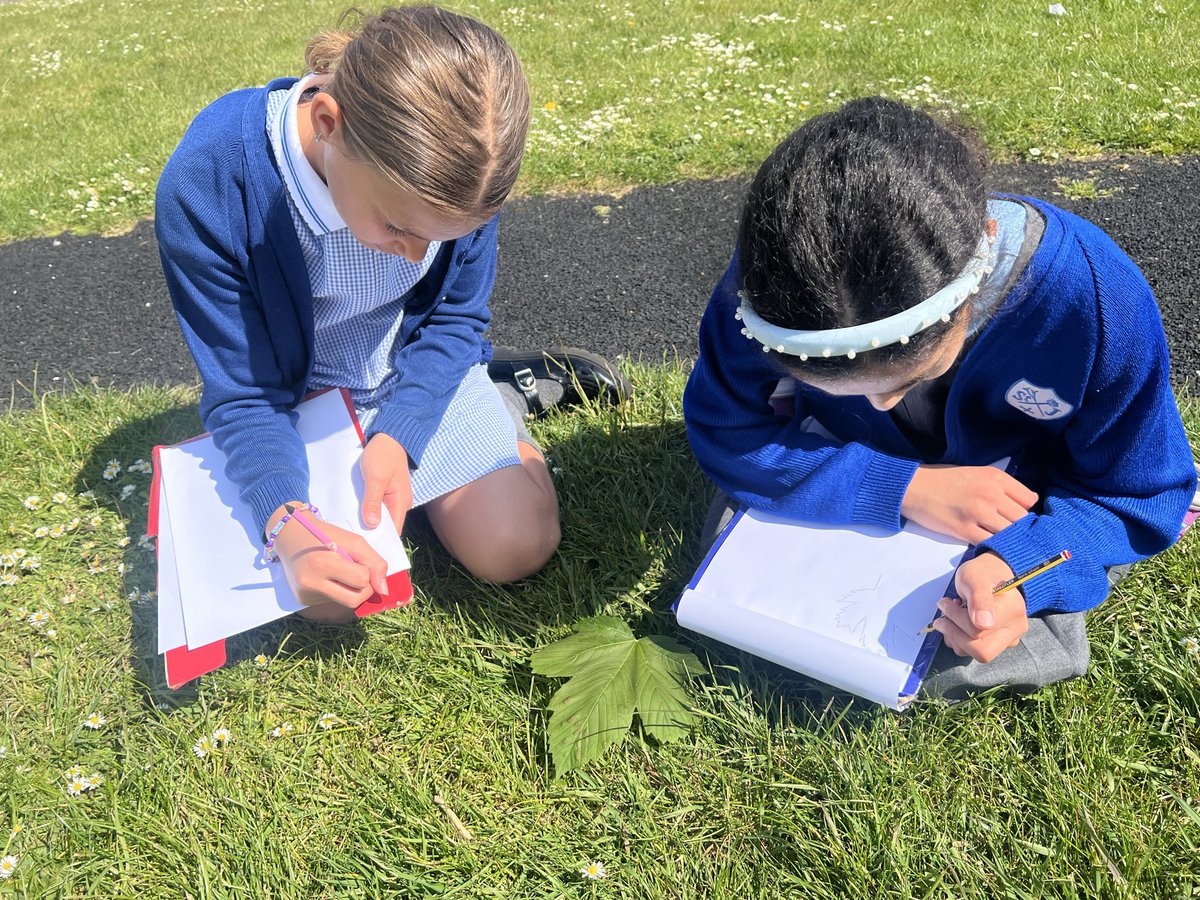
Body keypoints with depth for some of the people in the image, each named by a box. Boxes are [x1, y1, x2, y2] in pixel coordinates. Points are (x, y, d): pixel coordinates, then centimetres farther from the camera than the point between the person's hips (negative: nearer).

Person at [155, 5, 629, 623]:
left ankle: (509, 393, 13)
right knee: (327, 594, -18)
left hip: (418, 371, 0)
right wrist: (288, 528, -41)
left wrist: (395, 436, -26)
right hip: (299, 397, 1)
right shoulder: (206, 187, -31)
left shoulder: (457, 163, -24)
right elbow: (242, 393, -22)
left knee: (517, 545, -18)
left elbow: (456, 317, -9)